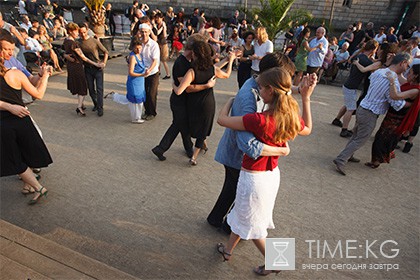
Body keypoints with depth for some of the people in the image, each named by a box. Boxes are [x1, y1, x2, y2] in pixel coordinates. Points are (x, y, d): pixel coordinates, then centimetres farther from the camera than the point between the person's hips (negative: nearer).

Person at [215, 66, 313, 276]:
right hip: (272, 173, 8)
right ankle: (228, 249, 48)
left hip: (254, 178, -8)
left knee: (251, 223, 18)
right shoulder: (292, 117, -8)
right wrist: (306, 98, 11)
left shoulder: (260, 120, -30)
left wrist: (231, 101, 0)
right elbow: (307, 130, 16)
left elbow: (221, 120, -20)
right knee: (242, 213, 27)